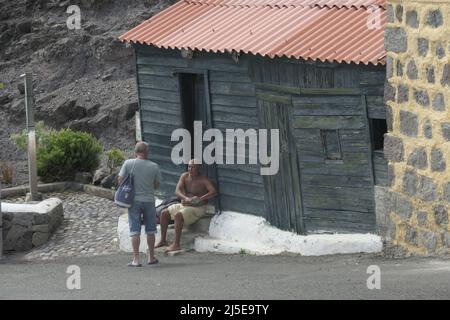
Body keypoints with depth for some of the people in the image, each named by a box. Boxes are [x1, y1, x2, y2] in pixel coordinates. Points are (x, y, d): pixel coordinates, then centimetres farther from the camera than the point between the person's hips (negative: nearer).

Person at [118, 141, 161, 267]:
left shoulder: (128, 164, -7)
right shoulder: (154, 166, -5)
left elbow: (120, 180, -3)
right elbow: (157, 185, 3)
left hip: (134, 200, -1)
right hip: (149, 200, 1)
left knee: (135, 230, 1)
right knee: (150, 230, 13)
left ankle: (136, 259, -3)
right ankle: (151, 257, 22)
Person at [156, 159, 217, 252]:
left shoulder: (203, 180, -14)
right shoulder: (184, 176, 1)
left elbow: (214, 192, -27)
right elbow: (177, 191, -11)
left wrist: (200, 198, -39)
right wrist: (185, 198, -32)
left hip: (197, 208, -7)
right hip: (183, 205, 7)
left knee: (178, 216, -31)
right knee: (164, 213, -5)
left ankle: (176, 244, -30)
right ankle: (163, 240, 2)